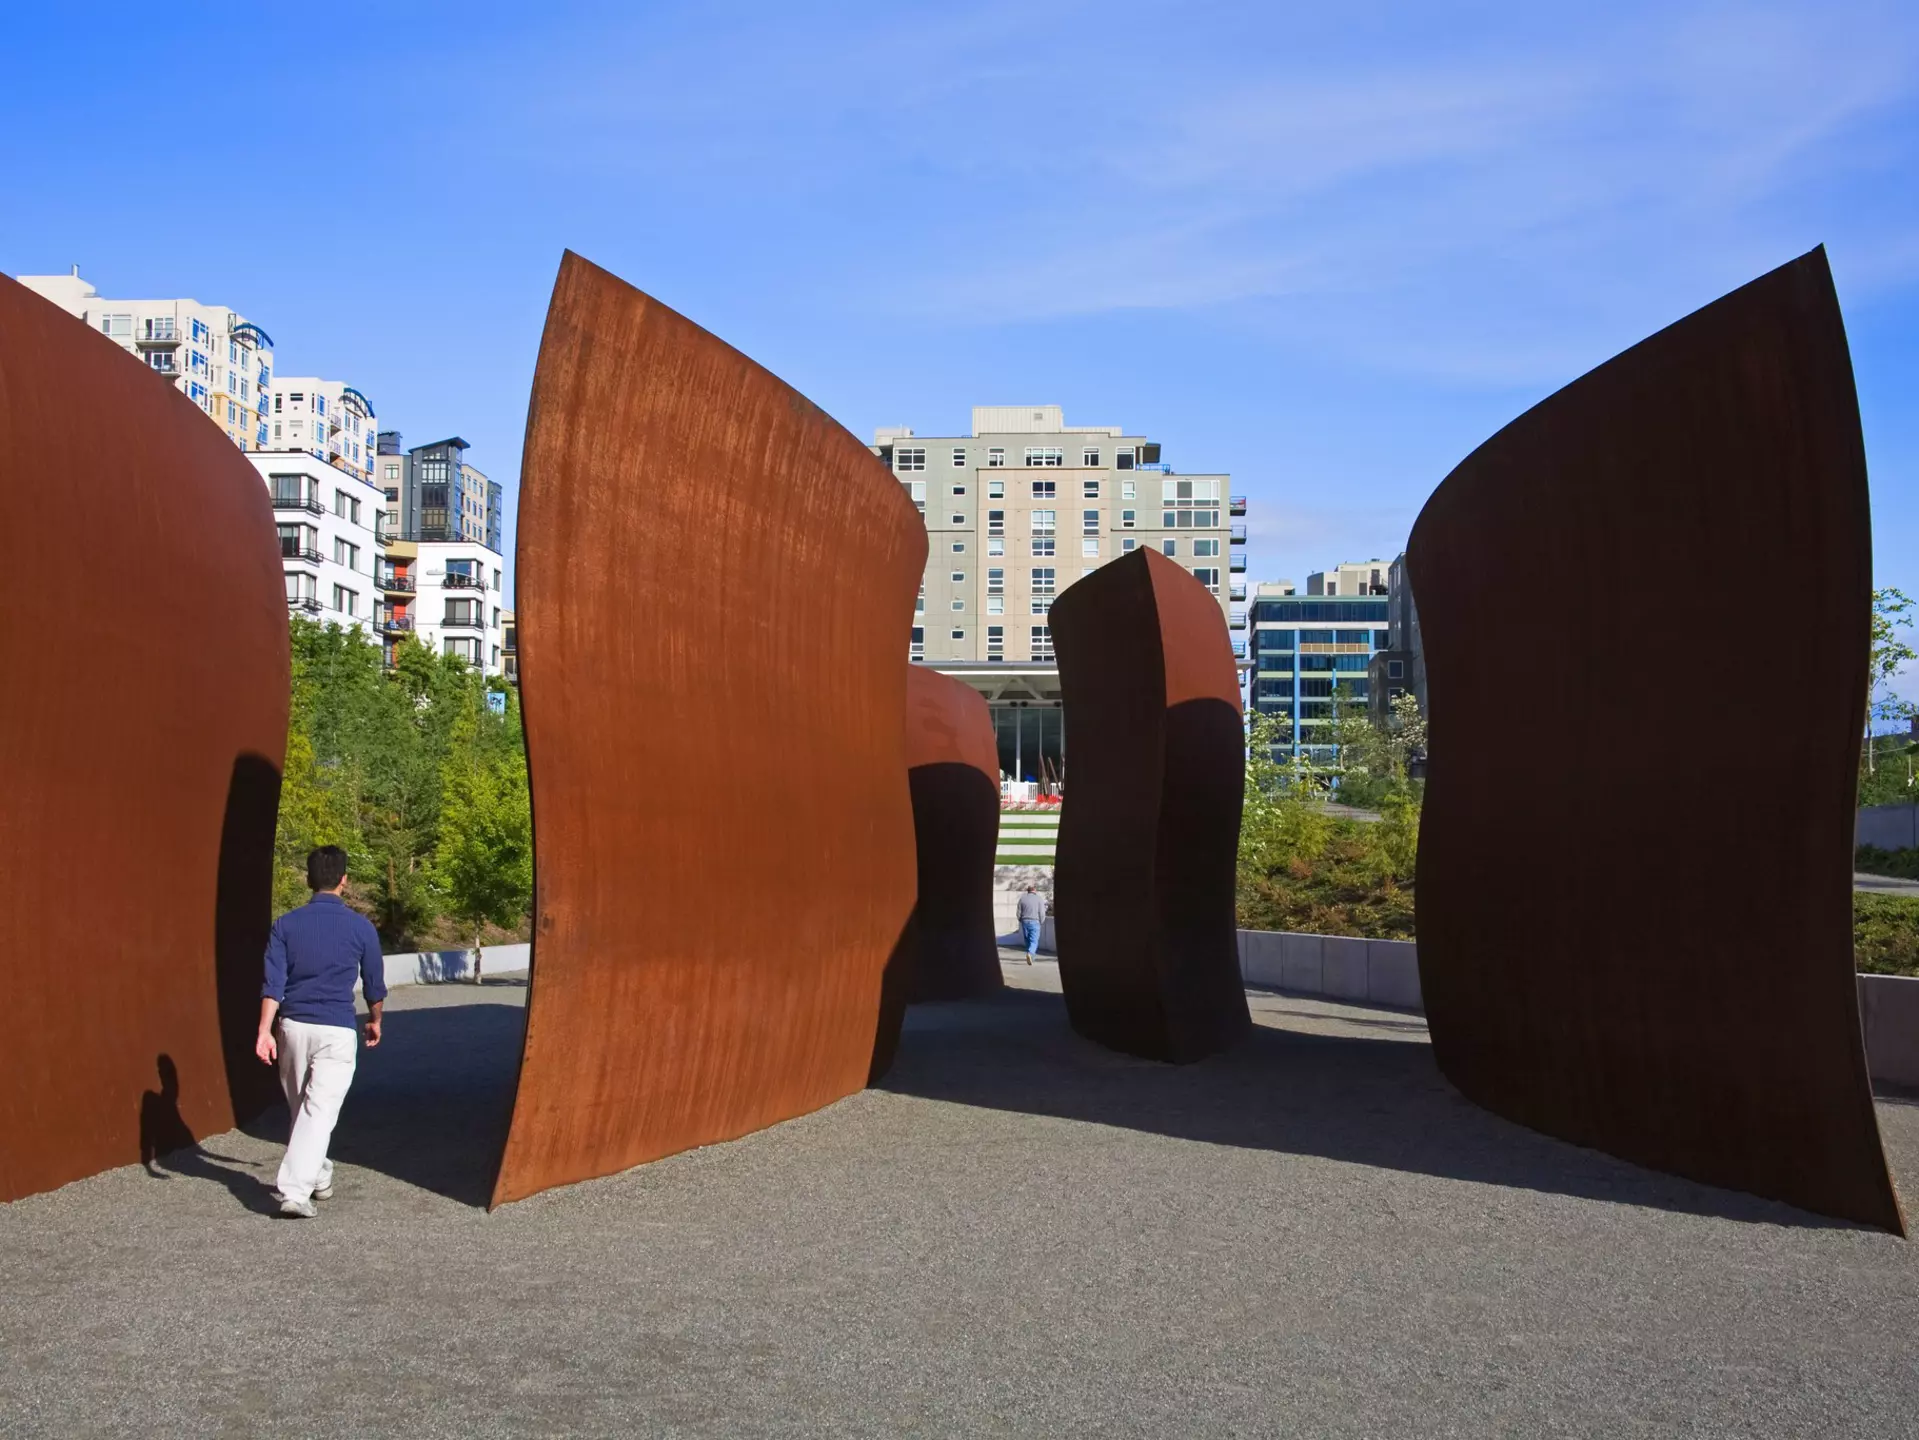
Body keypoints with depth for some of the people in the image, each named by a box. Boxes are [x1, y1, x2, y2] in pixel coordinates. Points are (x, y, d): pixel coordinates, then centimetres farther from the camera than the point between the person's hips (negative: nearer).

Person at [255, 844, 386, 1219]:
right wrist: (375, 1021, 25)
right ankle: (294, 1192, -17)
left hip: (292, 1027, 3)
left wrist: (264, 1031, -8)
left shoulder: (286, 924, 2)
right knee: (319, 1113, -6)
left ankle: (318, 1178, 32)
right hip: (337, 1032, -3)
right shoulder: (361, 927, -2)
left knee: (301, 1109, 18)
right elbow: (374, 984, 8)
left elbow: (273, 983, -6)